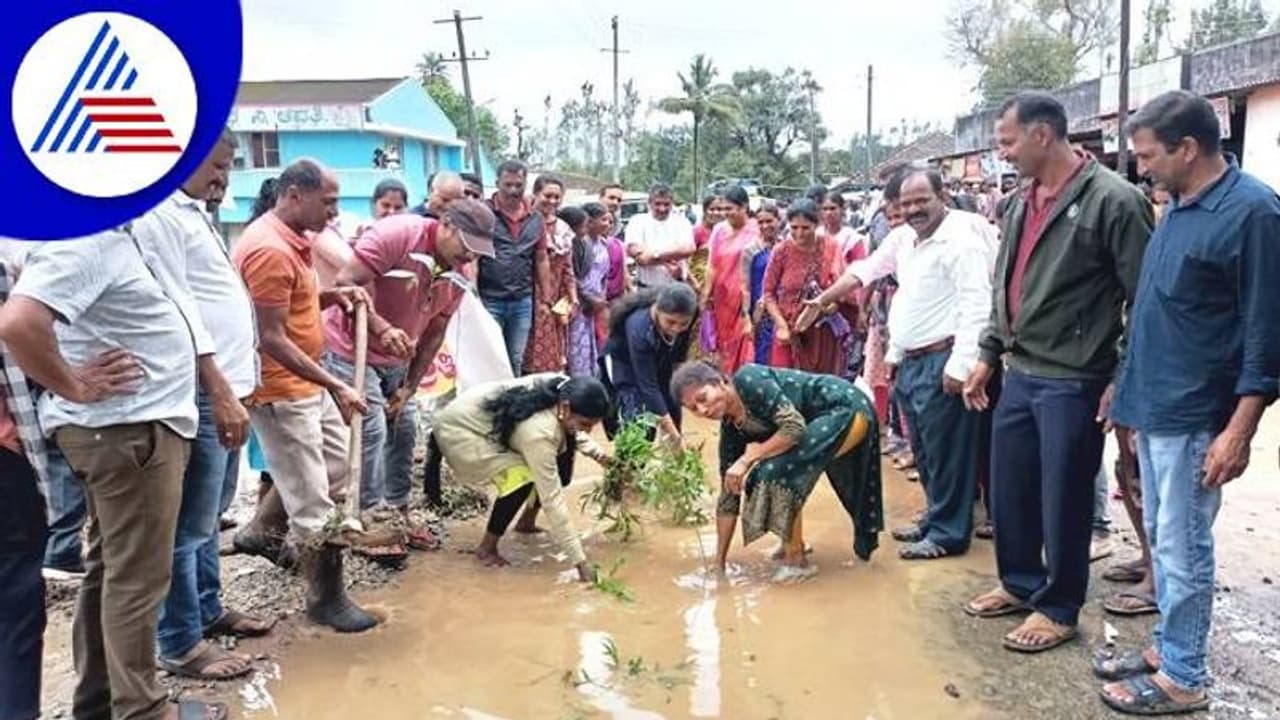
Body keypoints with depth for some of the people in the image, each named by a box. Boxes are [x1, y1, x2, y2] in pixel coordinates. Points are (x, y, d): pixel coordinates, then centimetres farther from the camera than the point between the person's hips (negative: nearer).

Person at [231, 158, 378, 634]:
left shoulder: (289, 240, 9)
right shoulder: (270, 250, -23)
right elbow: (271, 338, -25)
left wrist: (332, 296, 2)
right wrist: (336, 386, -25)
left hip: (307, 384, 10)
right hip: (281, 391, -10)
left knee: (336, 468, 23)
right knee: (313, 502, 0)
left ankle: (261, 531, 38)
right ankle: (326, 598, 15)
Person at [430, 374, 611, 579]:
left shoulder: (564, 389, -15)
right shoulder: (539, 431, -37)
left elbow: (570, 430, 10)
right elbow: (552, 498, -35)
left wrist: (596, 453, -5)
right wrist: (580, 561, -34)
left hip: (490, 419, 9)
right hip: (458, 431, -9)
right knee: (522, 477, -29)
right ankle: (487, 547, -6)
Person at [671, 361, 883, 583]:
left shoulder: (749, 380, -22)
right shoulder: (731, 428, 0)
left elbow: (795, 426, -29)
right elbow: (729, 493, 3)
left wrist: (748, 458, -26)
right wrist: (719, 562, 3)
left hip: (848, 409, -8)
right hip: (817, 424, 8)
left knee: (779, 470, -19)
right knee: (761, 475, 6)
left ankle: (798, 561, -4)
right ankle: (793, 542, 26)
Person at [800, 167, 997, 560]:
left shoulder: (961, 239, -14)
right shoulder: (903, 237, 13)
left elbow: (977, 305, -21)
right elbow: (864, 270, 25)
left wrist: (960, 364, -25)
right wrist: (821, 300, 27)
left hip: (941, 362, -9)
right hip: (909, 361, 9)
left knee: (945, 452, -1)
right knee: (924, 451, 17)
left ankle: (947, 534, 10)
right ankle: (935, 519, 30)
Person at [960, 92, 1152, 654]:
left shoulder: (1113, 200, -13)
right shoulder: (1022, 204, 11)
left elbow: (1146, 300, -13)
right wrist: (987, 355, 17)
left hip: (1072, 382, -7)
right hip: (1019, 375, 7)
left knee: (1062, 499, 5)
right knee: (1009, 490, 15)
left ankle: (1058, 608, 21)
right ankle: (1020, 582, 34)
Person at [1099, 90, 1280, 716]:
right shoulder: (1178, 207, 11)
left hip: (1193, 418, -8)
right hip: (1155, 408, 8)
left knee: (1181, 549, 1)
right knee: (1162, 540, 17)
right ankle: (1167, 645, 31)